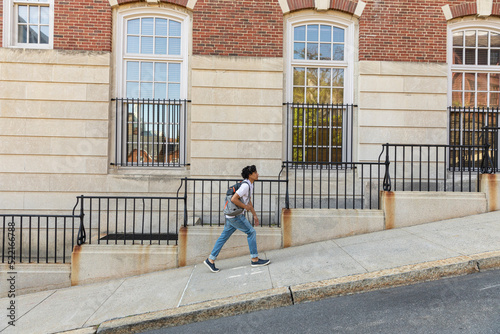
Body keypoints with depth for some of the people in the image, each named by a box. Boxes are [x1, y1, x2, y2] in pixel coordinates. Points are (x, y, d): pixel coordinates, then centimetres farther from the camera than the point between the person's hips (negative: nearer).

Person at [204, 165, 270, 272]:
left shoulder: (249, 185, 14)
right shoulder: (245, 185, -18)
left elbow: (249, 201, 24)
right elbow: (233, 199, -24)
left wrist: (254, 215, 24)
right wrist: (245, 207, -13)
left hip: (233, 215, 10)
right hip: (235, 216, -10)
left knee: (224, 236, 11)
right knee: (251, 232, -1)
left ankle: (210, 260, 17)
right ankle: (255, 259, 8)